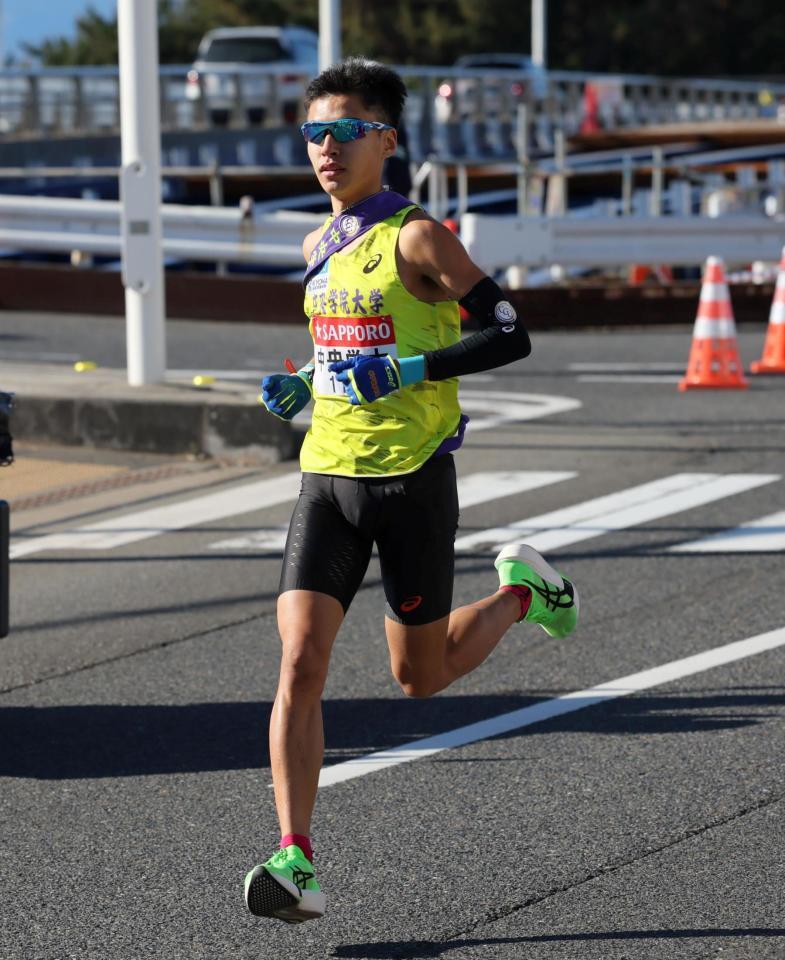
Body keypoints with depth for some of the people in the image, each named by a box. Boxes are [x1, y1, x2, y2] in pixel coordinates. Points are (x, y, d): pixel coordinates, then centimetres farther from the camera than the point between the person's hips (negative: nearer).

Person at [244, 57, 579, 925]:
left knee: (421, 677, 9)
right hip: (327, 476, 5)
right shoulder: (320, 248, 12)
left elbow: (509, 336, -12)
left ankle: (522, 592, 38)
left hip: (410, 476, -5)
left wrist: (409, 370, -22)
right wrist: (301, 386, 9)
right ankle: (295, 865, -14)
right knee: (299, 666, -11)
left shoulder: (416, 237, -9)